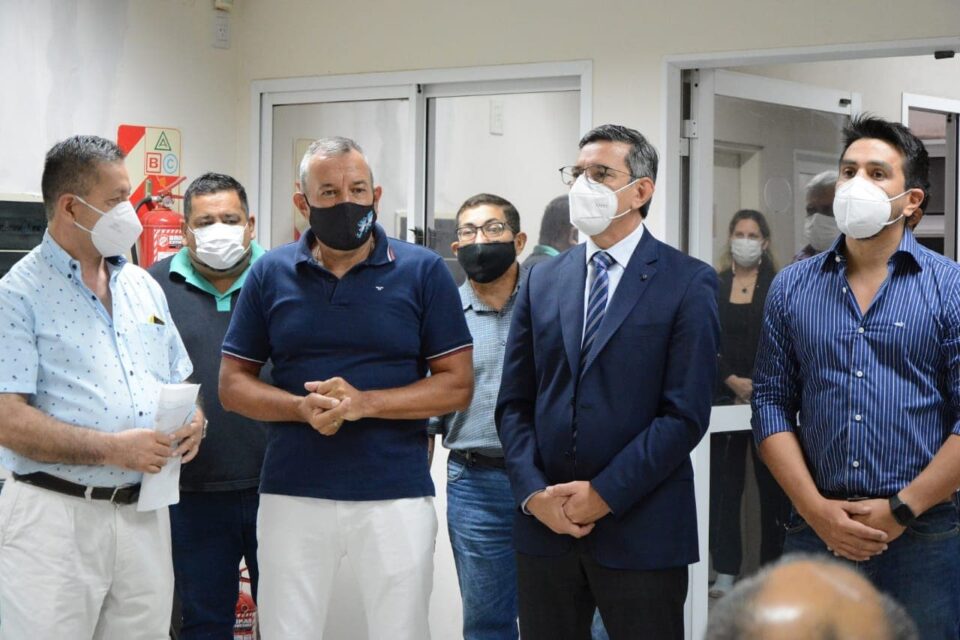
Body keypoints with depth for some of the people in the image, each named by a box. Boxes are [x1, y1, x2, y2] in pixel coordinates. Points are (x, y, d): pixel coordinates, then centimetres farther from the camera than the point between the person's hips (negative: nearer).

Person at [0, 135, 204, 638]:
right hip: (56, 515, -6)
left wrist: (192, 422, -1)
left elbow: (179, 383, 23)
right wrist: (113, 449, -21)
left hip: (145, 514, 6)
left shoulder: (143, 288, 15)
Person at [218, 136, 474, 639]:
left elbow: (457, 385, -2)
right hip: (291, 496, 2)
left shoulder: (423, 271, -1)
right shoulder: (269, 273, 4)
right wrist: (303, 408, -14)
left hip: (396, 496, -1)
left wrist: (364, 402, -16)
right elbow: (233, 384, 6)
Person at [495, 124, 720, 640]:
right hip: (544, 522, 4)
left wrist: (605, 495, -13)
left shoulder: (688, 283, -3)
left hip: (641, 530, -4)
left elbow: (686, 414, -10)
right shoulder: (543, 280, 11)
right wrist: (533, 493, -5)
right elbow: (514, 402, 9)